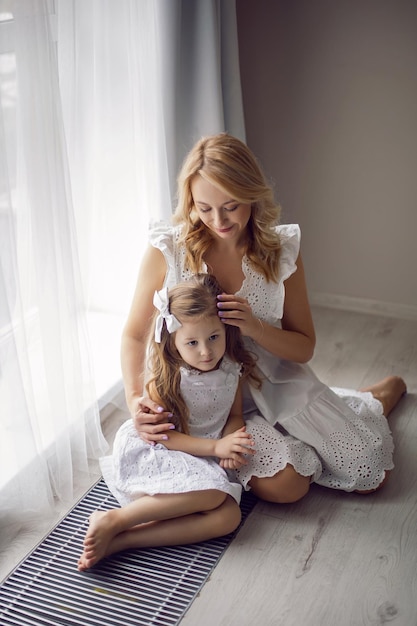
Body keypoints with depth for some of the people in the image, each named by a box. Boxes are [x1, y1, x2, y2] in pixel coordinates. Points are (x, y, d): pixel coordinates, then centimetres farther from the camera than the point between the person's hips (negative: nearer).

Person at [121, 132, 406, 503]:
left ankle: (383, 393, 32)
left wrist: (254, 327, -25)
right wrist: (136, 399, -22)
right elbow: (134, 335, -5)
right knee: (285, 485, -21)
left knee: (368, 474, -1)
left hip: (277, 382, 1)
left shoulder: (281, 250, -11)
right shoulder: (168, 250, -15)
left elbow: (304, 348, -5)